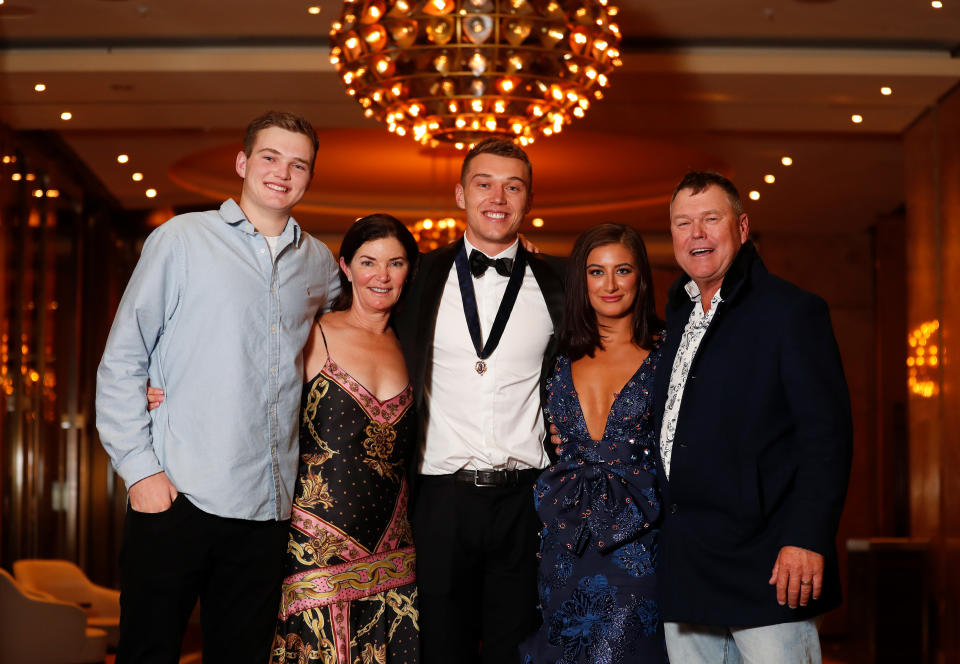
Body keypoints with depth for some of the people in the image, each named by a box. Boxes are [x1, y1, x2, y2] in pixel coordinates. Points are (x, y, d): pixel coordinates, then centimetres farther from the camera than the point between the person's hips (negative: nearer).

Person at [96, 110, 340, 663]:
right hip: (176, 495, -4)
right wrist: (139, 468, -9)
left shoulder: (318, 262, 12)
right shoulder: (182, 239, 0)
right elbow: (122, 361, -1)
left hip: (267, 507, 4)